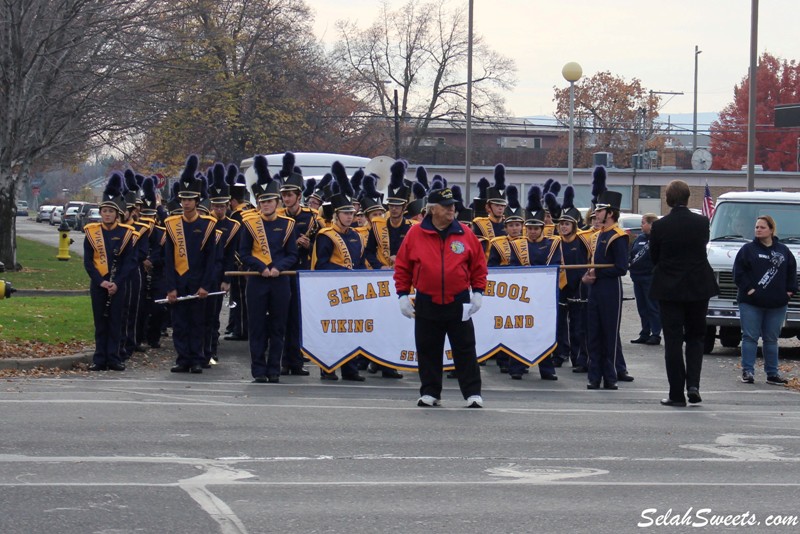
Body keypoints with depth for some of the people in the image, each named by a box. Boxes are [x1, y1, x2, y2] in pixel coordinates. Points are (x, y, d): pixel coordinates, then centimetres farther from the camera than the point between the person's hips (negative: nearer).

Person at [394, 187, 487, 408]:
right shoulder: (415, 234, -2)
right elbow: (402, 266, 3)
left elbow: (479, 265, 7)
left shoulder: (465, 234, 1)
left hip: (458, 304, 0)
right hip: (427, 305, 0)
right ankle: (430, 393, 16)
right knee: (428, 351, 7)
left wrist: (478, 292, 0)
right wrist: (403, 295, -1)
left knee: (465, 349, 1)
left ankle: (473, 393, 4)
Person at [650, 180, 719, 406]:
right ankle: (693, 384, -1)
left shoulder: (659, 226, -10)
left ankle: (677, 393, 2)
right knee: (695, 337, 15)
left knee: (673, 341, 3)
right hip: (698, 287, 1)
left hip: (669, 289, -1)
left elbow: (654, 258, 1)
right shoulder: (701, 222, -7)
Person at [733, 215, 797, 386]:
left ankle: (772, 373, 14)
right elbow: (739, 271, -4)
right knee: (750, 337, -3)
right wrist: (748, 288, -13)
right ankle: (747, 371, 0)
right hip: (751, 303, -3)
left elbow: (792, 271, 16)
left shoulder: (783, 251, 10)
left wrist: (790, 290, 5)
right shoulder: (748, 249, 1)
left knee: (771, 339, 9)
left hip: (777, 304, 3)